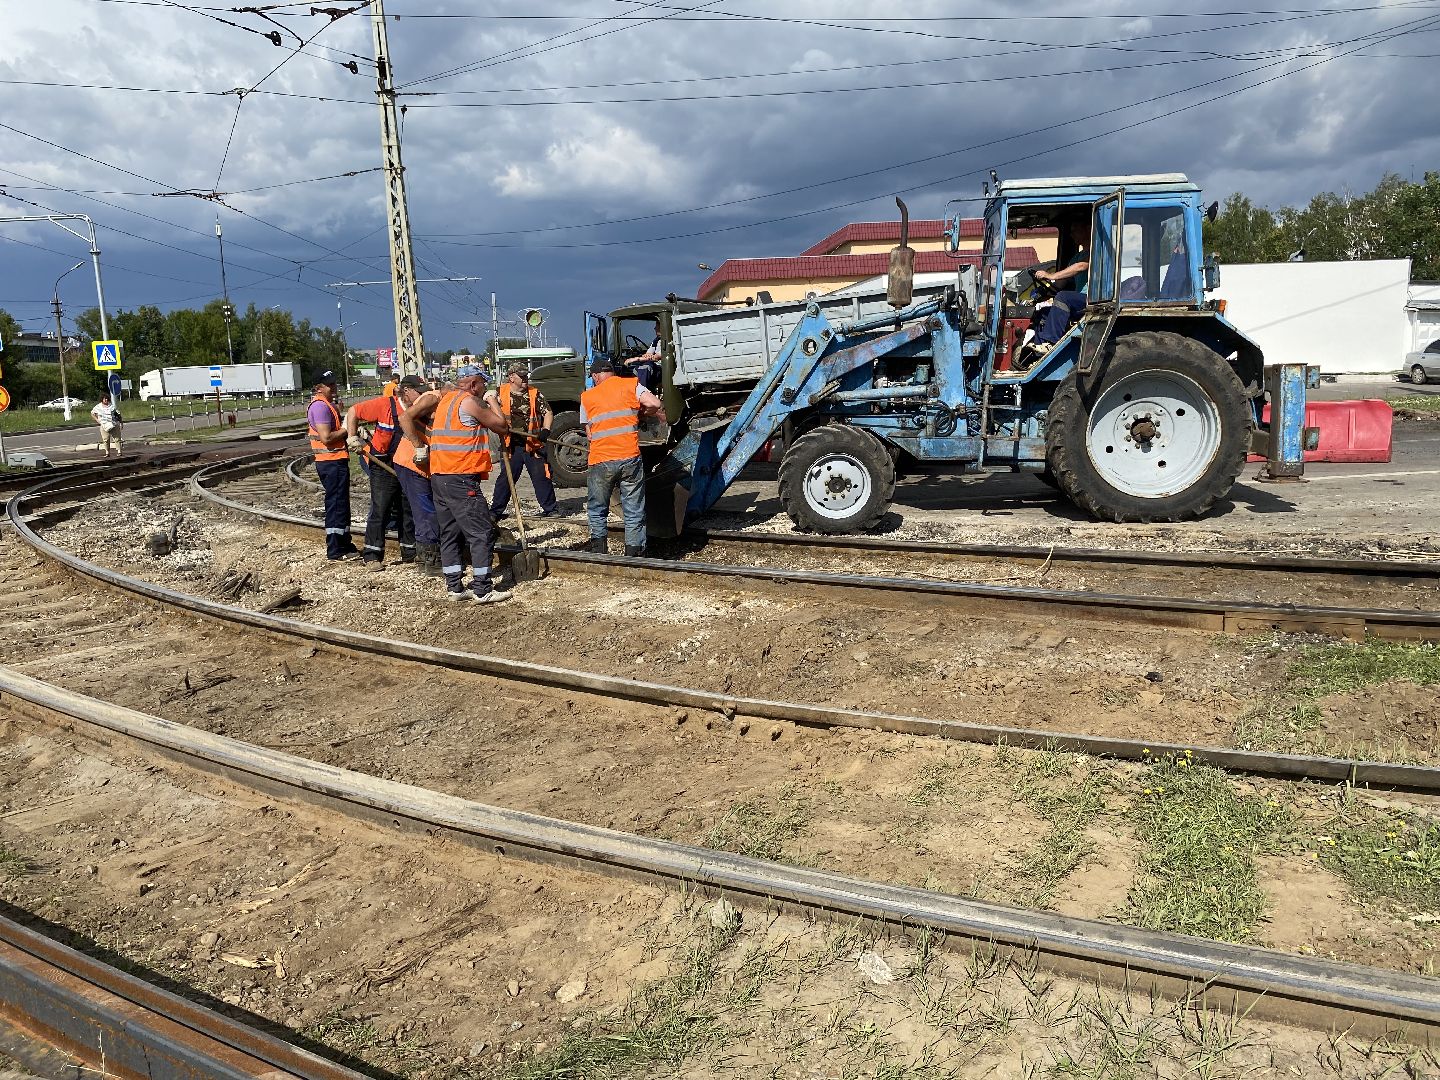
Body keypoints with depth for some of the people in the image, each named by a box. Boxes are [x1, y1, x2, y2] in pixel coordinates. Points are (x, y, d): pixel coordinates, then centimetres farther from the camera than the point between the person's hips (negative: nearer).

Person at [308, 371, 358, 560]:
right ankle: (335, 550, 0)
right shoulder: (320, 406, -17)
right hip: (331, 462, -11)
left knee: (341, 503, 16)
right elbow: (326, 437, -25)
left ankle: (344, 544, 26)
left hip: (336, 461, 11)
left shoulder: (328, 404, 17)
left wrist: (348, 430, 6)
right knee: (336, 504, -6)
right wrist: (346, 429, -13)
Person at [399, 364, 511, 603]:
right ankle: (481, 590, -5)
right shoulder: (469, 401, -9)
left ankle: (454, 587, 16)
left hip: (439, 476, 9)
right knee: (483, 532, -4)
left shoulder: (444, 399, 16)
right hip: (461, 478, -9)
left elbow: (406, 418, 13)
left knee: (450, 533, 13)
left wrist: (419, 446, 10)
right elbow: (501, 425, -3)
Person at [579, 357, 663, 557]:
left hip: (600, 462, 1)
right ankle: (634, 554, 7)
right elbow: (655, 405, -8)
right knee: (634, 513, 8)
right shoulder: (630, 385, 6)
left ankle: (598, 547, 9)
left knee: (597, 511, 17)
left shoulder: (587, 397, 11)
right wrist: (640, 413, 11)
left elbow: (589, 433, 11)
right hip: (630, 459, -1)